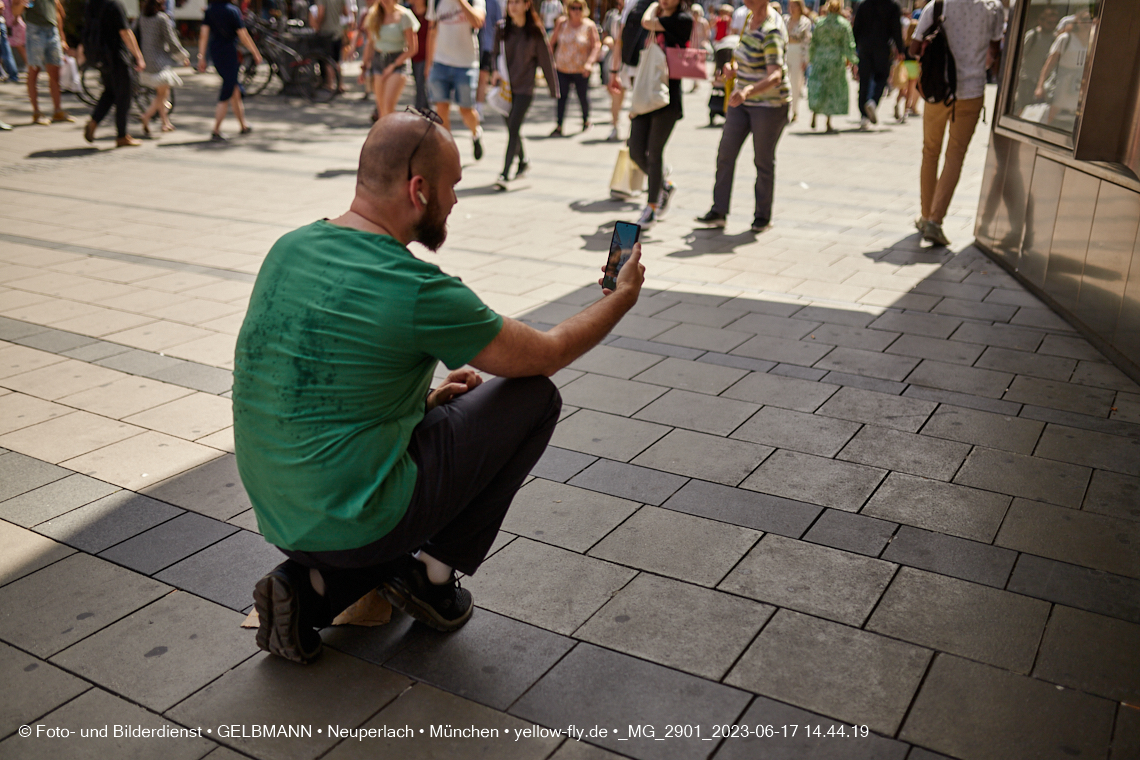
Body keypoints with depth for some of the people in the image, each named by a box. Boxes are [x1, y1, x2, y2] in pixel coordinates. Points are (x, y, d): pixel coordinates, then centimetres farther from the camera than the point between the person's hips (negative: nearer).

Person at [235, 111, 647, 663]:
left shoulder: (289, 249, 3)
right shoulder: (416, 290, -19)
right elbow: (546, 354, -3)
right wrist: (622, 297, 13)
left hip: (277, 513, 7)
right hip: (357, 522, -7)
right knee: (535, 397, 3)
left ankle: (309, 586, 13)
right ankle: (433, 571, 8)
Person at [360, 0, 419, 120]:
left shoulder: (403, 16, -6)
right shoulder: (373, 15, 8)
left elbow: (412, 48, -5)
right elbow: (370, 44, 18)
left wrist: (393, 65, -10)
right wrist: (365, 66, 14)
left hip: (398, 62, -5)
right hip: (377, 61, 5)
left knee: (388, 106, -20)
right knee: (382, 109, 3)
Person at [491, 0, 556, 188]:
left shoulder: (535, 32, -6)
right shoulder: (502, 28, 3)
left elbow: (545, 60, -1)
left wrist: (554, 89, 2)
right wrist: (496, 70, -1)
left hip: (524, 88, -4)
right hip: (505, 87, 4)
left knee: (513, 129, -13)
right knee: (512, 128, 14)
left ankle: (505, 174, -14)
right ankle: (523, 161, 38)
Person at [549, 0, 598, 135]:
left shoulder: (589, 26, -4)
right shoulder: (561, 23, 1)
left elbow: (596, 46, -5)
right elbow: (552, 42, 9)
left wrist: (589, 62, -18)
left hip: (581, 70, -1)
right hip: (562, 68, 1)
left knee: (583, 96, 9)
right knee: (561, 96, -8)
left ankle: (586, 120, 36)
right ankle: (559, 126, -6)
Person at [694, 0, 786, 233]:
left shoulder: (771, 32, -23)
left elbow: (775, 75, -33)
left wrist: (748, 91, -48)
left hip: (768, 104, -8)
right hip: (742, 100, 8)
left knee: (764, 160, 3)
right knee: (725, 154, 1)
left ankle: (763, 216, 17)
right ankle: (719, 212, 6)